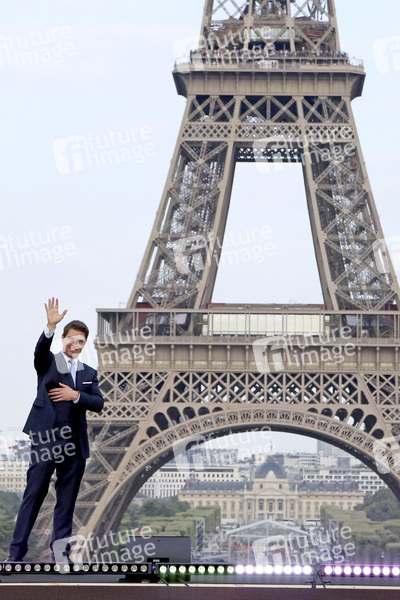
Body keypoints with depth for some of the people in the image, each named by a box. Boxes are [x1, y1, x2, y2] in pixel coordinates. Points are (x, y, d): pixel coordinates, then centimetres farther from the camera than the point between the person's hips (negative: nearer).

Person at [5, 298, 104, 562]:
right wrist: (51, 326, -34)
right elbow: (40, 349, -18)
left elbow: (99, 403, 5)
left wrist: (76, 395, -11)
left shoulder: (90, 373, 17)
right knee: (34, 494, -5)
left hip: (74, 444, 4)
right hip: (45, 439, -4)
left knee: (67, 500, 7)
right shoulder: (48, 362, 6)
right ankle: (17, 551, -1)